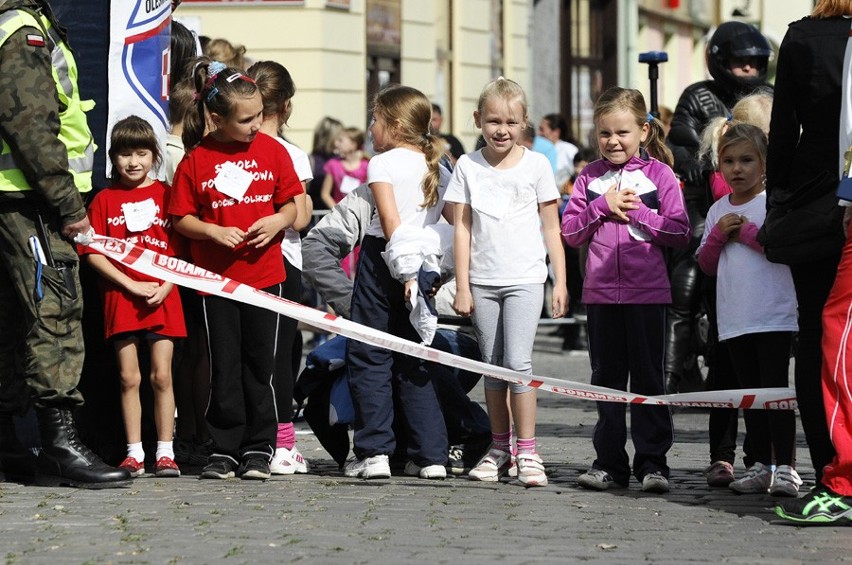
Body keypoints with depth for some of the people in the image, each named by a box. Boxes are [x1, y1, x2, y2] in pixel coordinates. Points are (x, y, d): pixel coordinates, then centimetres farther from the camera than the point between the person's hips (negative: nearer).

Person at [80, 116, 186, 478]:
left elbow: (182, 248, 5)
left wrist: (165, 287, -10)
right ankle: (134, 452, 7)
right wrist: (131, 285, -9)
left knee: (161, 377, -1)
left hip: (163, 298, 0)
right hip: (121, 298, 0)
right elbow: (93, 252, -1)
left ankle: (165, 452, 3)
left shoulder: (166, 196, 7)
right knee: (129, 378, 2)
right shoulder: (104, 200, 5)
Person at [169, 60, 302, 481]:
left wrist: (278, 221, -11)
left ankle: (260, 447, 13)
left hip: (264, 273, 1)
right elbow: (180, 217, 1)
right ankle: (225, 449, 11)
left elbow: (292, 203, 9)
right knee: (224, 366, 4)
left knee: (259, 363, 5)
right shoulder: (196, 160, -4)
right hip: (216, 276, -1)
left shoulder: (272, 150, 2)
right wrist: (213, 232, -15)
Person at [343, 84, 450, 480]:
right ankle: (431, 455, 7)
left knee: (368, 358, 2)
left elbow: (391, 219, -17)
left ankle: (374, 451, -4)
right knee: (413, 362, 12)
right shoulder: (435, 168, 12)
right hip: (422, 264, 6)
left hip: (382, 257, -6)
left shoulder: (383, 163, -6)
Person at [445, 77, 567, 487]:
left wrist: (560, 282, 2)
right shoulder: (468, 167, 4)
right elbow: (462, 228, 5)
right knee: (492, 366, 8)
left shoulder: (536, 164, 1)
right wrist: (462, 287, 1)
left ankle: (527, 451, -8)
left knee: (518, 362, -12)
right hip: (482, 281, 2)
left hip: (524, 279, -2)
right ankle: (500, 448, 16)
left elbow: (551, 227, 5)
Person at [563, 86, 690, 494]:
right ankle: (609, 462, 13)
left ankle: (652, 461, 5)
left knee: (648, 377, 1)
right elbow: (570, 232, 4)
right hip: (601, 291, 3)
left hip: (647, 292, -3)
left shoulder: (659, 174, 0)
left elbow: (680, 232, -4)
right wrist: (602, 207, -9)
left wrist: (638, 213, -13)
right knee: (606, 377, 7)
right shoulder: (590, 177, 8)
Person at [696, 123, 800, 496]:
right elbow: (706, 264, 12)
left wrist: (745, 231, -14)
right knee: (750, 393, 11)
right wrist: (719, 233, -6)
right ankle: (760, 467, 17)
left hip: (774, 316, -6)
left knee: (775, 389, -8)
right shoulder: (718, 210, 12)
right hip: (734, 320, 6)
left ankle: (785, 469, -6)